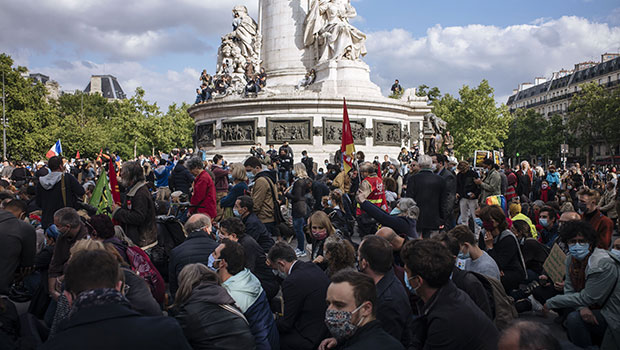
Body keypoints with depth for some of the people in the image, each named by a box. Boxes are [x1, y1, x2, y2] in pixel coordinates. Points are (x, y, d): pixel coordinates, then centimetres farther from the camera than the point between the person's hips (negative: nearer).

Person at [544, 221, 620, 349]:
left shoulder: (603, 264, -26)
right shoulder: (571, 258, -1)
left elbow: (586, 298, -22)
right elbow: (569, 289, 2)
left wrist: (551, 302, -14)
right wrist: (581, 307, -20)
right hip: (590, 311, 8)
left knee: (574, 318, -27)